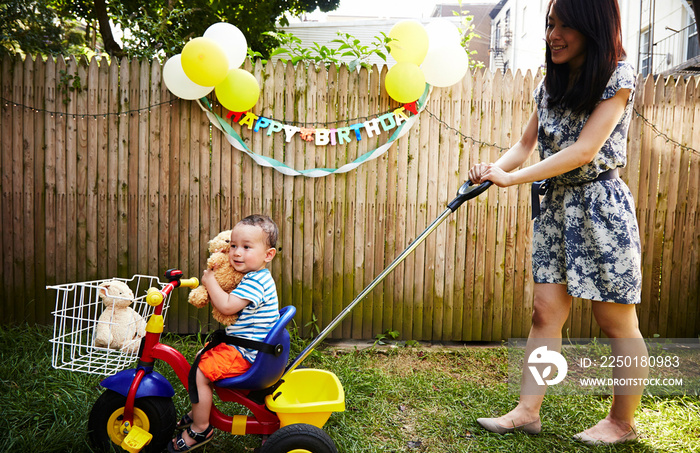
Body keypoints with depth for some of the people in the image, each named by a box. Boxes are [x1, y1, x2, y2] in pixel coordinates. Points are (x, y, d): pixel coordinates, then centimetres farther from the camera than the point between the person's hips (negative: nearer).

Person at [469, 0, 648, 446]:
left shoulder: (618, 77, -9)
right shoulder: (551, 84, 11)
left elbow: (583, 150, -20)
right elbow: (526, 145, 10)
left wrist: (512, 178, -23)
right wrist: (495, 169, -12)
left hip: (600, 207, -6)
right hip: (555, 204, 6)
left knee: (617, 322, 4)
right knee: (546, 312, 4)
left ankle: (623, 421, 21)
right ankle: (528, 411, 10)